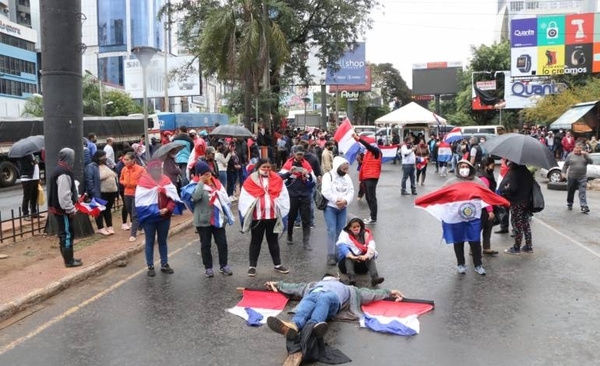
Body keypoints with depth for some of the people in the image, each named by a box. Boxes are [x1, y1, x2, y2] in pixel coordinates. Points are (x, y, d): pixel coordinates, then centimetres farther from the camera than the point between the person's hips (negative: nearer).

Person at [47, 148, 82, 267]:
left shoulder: (58, 170, 14)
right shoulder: (64, 173, -20)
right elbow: (64, 195, -25)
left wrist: (76, 198, 20)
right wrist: (71, 209, -20)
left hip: (57, 208, 11)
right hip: (63, 210, -11)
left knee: (64, 234, 16)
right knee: (67, 234, -3)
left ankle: (68, 258, 26)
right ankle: (69, 261, 4)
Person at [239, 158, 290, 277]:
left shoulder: (277, 179, 3)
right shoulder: (251, 180, -5)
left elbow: (283, 196, 5)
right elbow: (245, 198, -5)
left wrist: (282, 210, 0)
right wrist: (246, 213, -8)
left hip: (273, 216, 3)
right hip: (257, 216, -2)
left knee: (273, 241, 15)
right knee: (256, 241, 9)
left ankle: (277, 264, 26)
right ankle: (252, 266, 19)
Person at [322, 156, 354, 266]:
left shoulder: (347, 177, 9)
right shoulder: (328, 176, -9)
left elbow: (351, 191, 3)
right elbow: (326, 192, -19)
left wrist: (345, 200, -15)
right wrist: (336, 200, -19)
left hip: (342, 208, 6)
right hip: (330, 207, -6)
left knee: (340, 231, 10)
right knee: (331, 231, -9)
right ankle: (330, 255, -5)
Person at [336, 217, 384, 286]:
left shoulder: (365, 234, 2)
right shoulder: (345, 234, -4)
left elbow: (371, 245, -17)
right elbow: (341, 245, -25)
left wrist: (366, 255, -39)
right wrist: (352, 256, -43)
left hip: (363, 261, 2)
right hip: (348, 260, -2)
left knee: (370, 256, -25)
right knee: (348, 250, -30)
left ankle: (375, 277, -42)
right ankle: (351, 277, -45)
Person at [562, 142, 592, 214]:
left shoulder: (584, 155, 6)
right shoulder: (570, 155, 3)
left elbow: (591, 162, -5)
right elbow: (565, 165, 5)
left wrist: (585, 155, -15)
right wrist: (564, 172, -5)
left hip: (582, 178, 0)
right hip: (572, 177, 0)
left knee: (582, 192, -5)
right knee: (570, 192, 10)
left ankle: (584, 207, -8)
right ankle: (569, 204, 28)